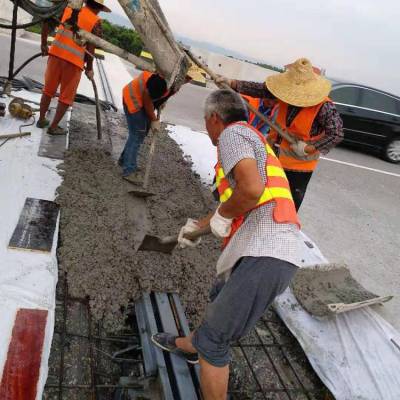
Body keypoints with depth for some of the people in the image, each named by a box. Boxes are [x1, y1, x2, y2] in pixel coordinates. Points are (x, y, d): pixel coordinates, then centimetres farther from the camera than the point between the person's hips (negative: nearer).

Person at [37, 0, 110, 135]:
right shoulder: (96, 22, -3)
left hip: (56, 54, 5)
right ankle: (54, 126, 14)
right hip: (74, 60, -5)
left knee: (48, 89, 19)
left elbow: (46, 21, 10)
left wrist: (44, 44, 19)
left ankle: (41, 119, 29)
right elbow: (90, 48, -6)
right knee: (66, 97, 9)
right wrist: (89, 69, 5)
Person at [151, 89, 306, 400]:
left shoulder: (232, 133, -3)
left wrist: (221, 216, -4)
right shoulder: (253, 143, 27)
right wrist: (198, 224, 46)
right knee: (220, 299, 31)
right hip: (278, 251, 11)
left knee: (213, 339, 0)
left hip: (264, 254, -11)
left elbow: (252, 189, -23)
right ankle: (185, 345, 56)